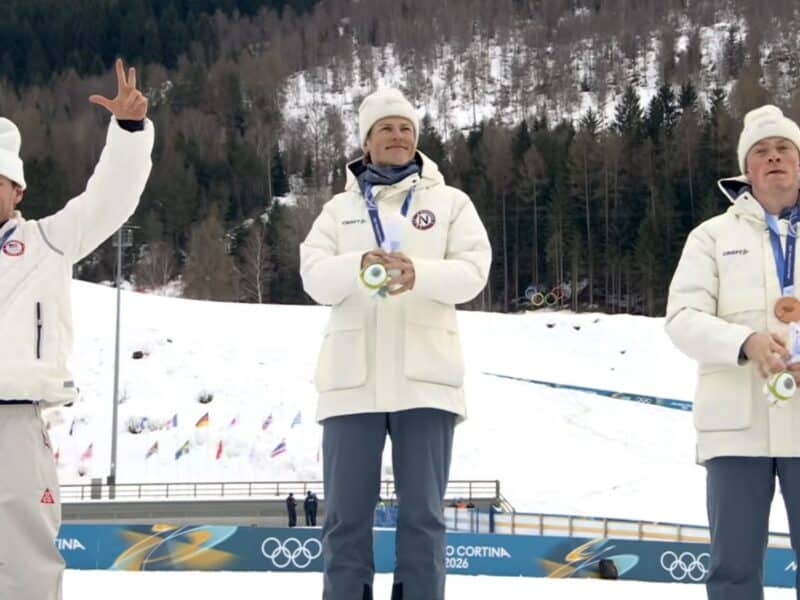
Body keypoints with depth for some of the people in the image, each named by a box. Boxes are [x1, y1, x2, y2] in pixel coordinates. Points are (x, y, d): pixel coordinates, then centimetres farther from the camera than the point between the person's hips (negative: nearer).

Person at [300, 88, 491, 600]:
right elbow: (316, 277, 2)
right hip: (354, 376, 1)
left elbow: (472, 271, -1)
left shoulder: (450, 202, 13)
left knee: (422, 514, -1)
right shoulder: (340, 208, 16)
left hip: (424, 375, -1)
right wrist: (359, 267, -20)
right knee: (347, 514, 0)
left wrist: (419, 275, -21)